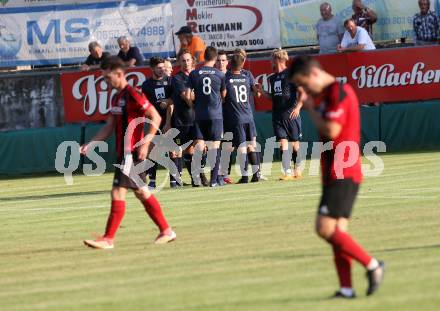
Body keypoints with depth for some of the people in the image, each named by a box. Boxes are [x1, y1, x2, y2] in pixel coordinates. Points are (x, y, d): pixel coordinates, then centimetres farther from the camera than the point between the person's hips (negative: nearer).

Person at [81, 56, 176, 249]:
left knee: (118, 193, -11)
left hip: (132, 152, -10)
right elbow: (109, 127, 19)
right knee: (141, 193, 14)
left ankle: (108, 239, -10)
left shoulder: (133, 94, -14)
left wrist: (145, 143, -21)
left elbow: (155, 118, -17)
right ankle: (166, 231, 21)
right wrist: (90, 145, 9)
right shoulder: (116, 98, 15)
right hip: (124, 153, 10)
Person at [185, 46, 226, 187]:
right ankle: (214, 179, 1)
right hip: (216, 114, -1)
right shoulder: (220, 75, -3)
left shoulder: (194, 74, -1)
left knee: (199, 145, 3)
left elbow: (187, 96, -3)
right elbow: (224, 95, 8)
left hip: (199, 115, 1)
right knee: (215, 146, 2)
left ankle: (196, 177, -5)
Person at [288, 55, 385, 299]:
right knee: (336, 231, 5)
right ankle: (346, 288, 2)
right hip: (337, 174, 10)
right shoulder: (329, 94, 19)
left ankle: (372, 265, -7)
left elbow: (331, 131, -20)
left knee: (326, 228, -14)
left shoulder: (338, 92, -13)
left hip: (342, 174, -10)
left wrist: (311, 109, -8)